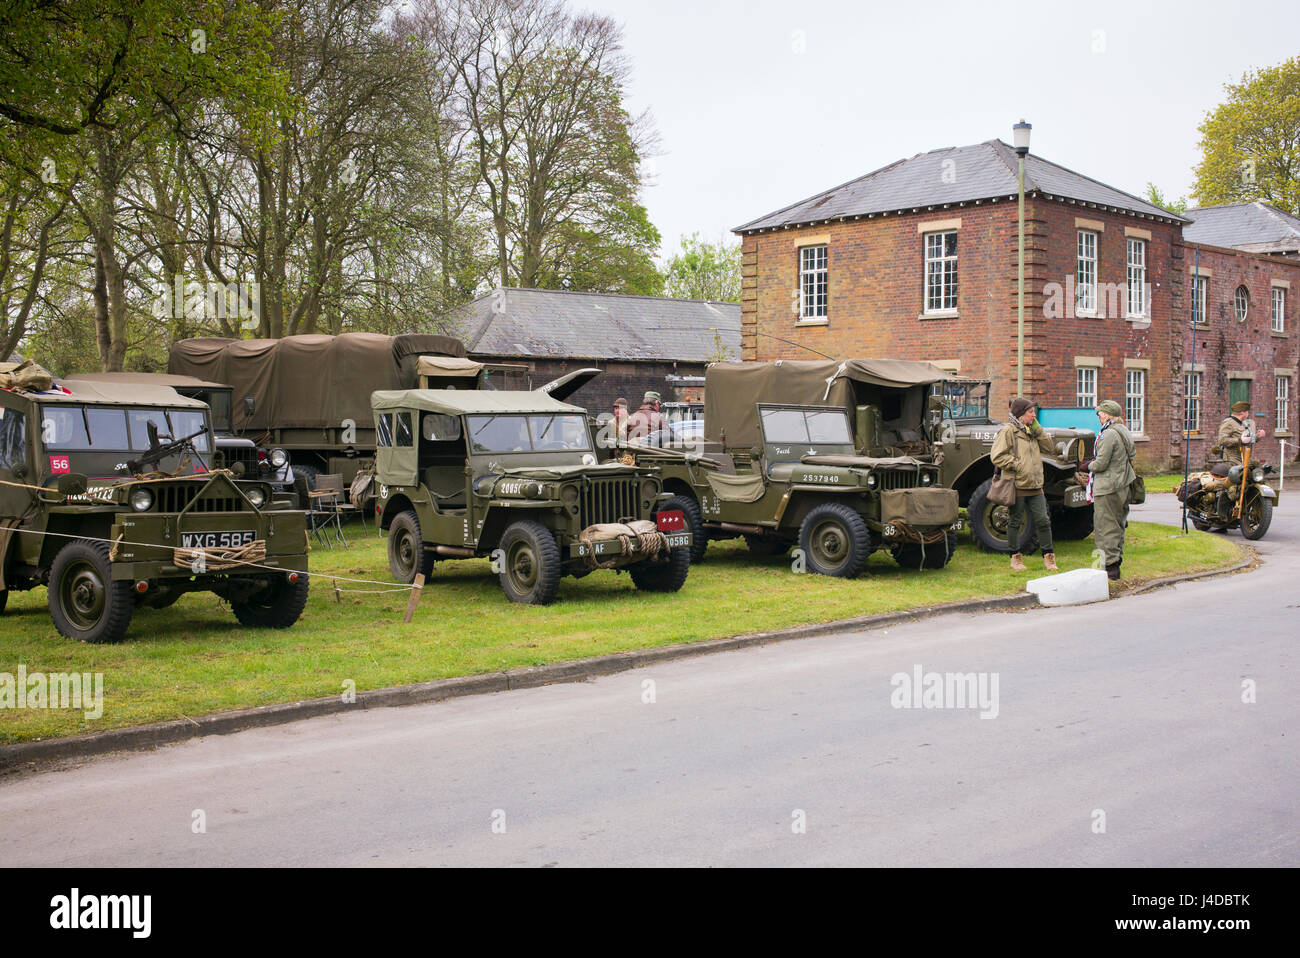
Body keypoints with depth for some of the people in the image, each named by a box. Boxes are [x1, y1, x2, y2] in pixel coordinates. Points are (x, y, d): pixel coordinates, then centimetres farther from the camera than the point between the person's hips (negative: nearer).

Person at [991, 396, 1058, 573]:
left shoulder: (1033, 432, 16)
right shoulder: (1008, 431, -6)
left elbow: (1050, 449, 11)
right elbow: (997, 457, -11)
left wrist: (1038, 429, 4)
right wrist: (1016, 465, -16)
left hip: (1035, 486, 6)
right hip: (1017, 485, -6)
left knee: (1043, 520, 3)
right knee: (1015, 522, 5)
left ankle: (1048, 556, 12)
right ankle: (1015, 557, 17)